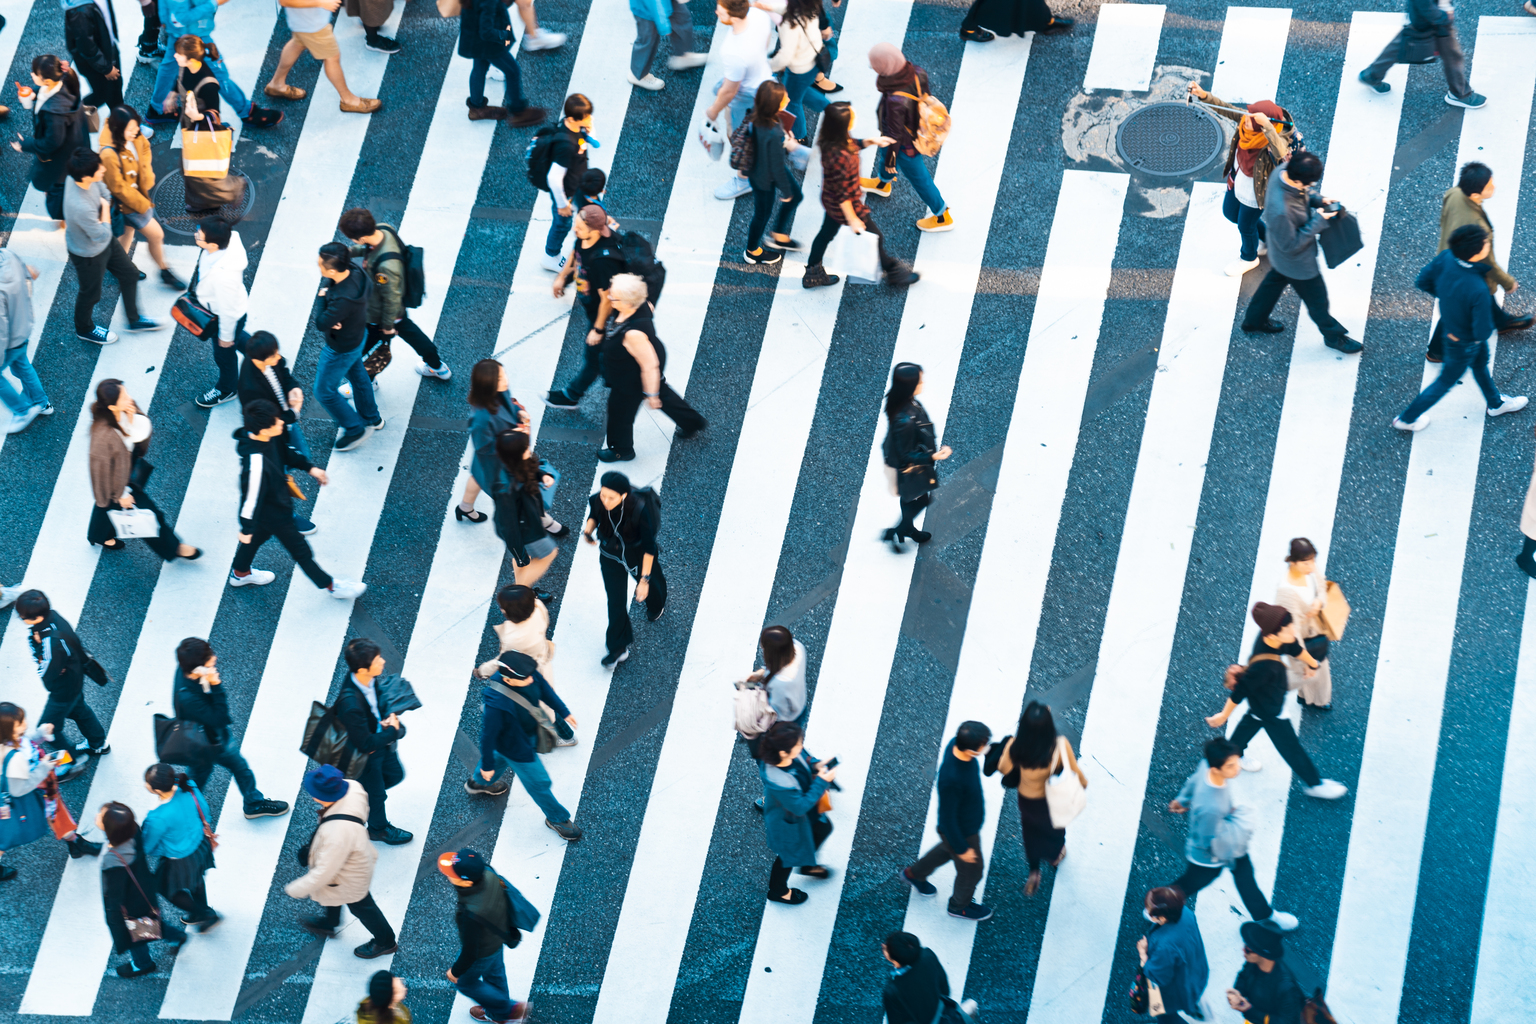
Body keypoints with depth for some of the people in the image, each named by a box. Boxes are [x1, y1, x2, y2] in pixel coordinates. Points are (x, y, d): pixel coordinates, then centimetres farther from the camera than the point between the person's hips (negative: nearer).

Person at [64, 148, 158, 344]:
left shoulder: (80, 178, -22)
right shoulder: (80, 208, -46)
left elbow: (106, 195, -1)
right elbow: (102, 235, -29)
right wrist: (105, 209, -18)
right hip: (88, 253, -8)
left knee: (129, 274, 24)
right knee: (91, 293, 21)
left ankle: (134, 320, 48)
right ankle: (84, 329, 53)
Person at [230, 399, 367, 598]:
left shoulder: (269, 438, -20)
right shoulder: (256, 463, -45)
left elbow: (284, 452, 4)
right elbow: (251, 497, -31)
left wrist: (309, 468, 6)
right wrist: (246, 529, -17)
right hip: (274, 514, -8)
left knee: (259, 535, 34)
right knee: (300, 550, 15)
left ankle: (240, 573, 60)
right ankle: (330, 586, 37)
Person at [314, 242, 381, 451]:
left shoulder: (343, 300, -45)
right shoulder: (353, 270, -22)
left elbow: (321, 324, -32)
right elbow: (325, 283, -2)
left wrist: (323, 297, -21)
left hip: (341, 348, -8)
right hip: (357, 335, 8)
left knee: (325, 391, 14)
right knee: (356, 374, 31)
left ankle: (355, 430, 32)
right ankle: (371, 417, 54)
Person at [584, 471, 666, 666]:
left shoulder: (639, 510, -38)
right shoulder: (597, 501, -27)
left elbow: (649, 547, -27)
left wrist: (644, 579, -25)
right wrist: (588, 530, -21)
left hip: (638, 557, -2)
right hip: (611, 557, 2)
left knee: (650, 588, 29)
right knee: (615, 601, 6)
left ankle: (657, 606, 66)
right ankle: (618, 648, 25)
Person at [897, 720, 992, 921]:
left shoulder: (956, 744, -24)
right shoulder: (951, 779, -46)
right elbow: (947, 818, -29)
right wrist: (962, 848, -16)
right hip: (962, 833, -7)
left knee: (947, 850, 36)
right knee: (971, 870, 21)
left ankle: (914, 873, 60)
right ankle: (960, 906, 51)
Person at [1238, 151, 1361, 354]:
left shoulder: (1284, 170, -24)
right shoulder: (1280, 211, -47)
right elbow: (1291, 246, -29)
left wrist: (1318, 202, -13)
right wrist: (1318, 221, -27)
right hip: (1296, 262, -8)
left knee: (1275, 281, 33)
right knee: (1316, 297, 19)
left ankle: (1254, 321, 57)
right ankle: (1333, 335, 45)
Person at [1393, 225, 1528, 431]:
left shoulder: (1446, 258, -28)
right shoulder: (1478, 291, -45)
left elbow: (1423, 281, -10)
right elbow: (1483, 332, -34)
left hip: (1449, 326, 7)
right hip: (1464, 343, -7)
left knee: (1481, 363, 33)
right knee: (1446, 381, 21)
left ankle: (1496, 403, 60)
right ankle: (1407, 418, 40)